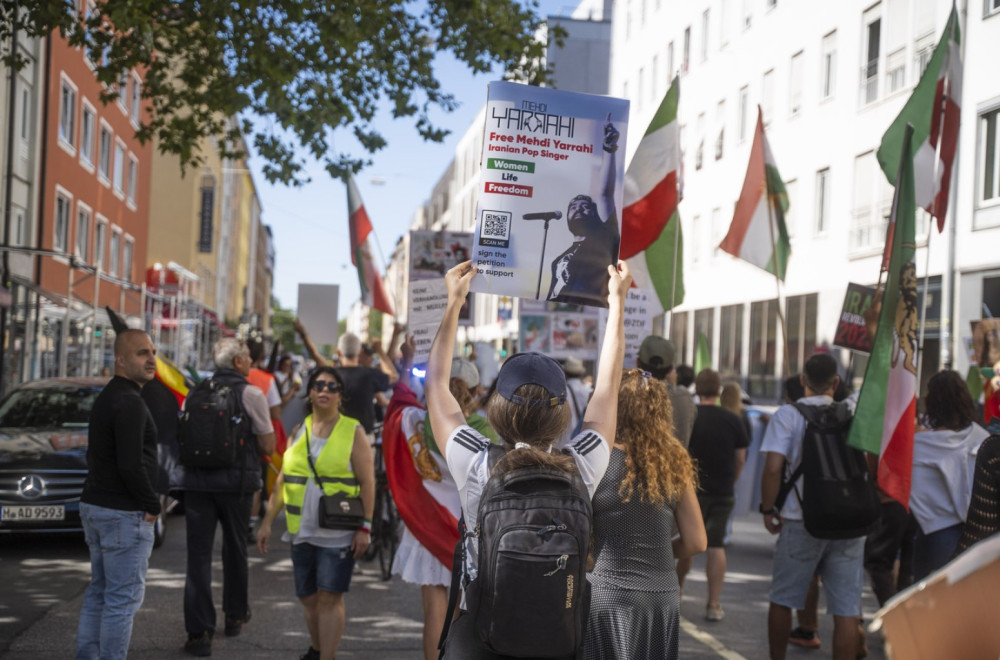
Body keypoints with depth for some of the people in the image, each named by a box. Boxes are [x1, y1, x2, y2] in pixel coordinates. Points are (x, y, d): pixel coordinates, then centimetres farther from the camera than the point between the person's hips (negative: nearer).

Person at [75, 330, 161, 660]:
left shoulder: (105, 398, 14)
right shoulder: (129, 402, -18)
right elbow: (131, 465, -24)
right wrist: (152, 505, -11)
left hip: (94, 506, 10)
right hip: (124, 514, -10)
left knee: (98, 593, 15)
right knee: (123, 598, -4)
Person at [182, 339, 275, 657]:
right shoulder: (252, 395, -7)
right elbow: (268, 446, -6)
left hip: (197, 482, 1)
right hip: (236, 482, -1)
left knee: (199, 554, 1)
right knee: (235, 549, 17)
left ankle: (199, 632, -3)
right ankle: (235, 615, 32)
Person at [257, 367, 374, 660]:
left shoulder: (353, 431, -1)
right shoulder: (299, 432, 11)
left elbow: (367, 482, -5)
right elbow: (283, 480, 13)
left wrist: (365, 526, -12)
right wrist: (267, 522, 9)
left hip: (338, 534, -4)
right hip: (303, 532, 5)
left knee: (330, 597, -7)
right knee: (308, 597, 12)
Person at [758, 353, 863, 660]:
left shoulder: (788, 415, -5)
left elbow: (773, 467, -14)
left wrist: (768, 509, -4)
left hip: (801, 521, -2)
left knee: (782, 600, 15)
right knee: (846, 609, 2)